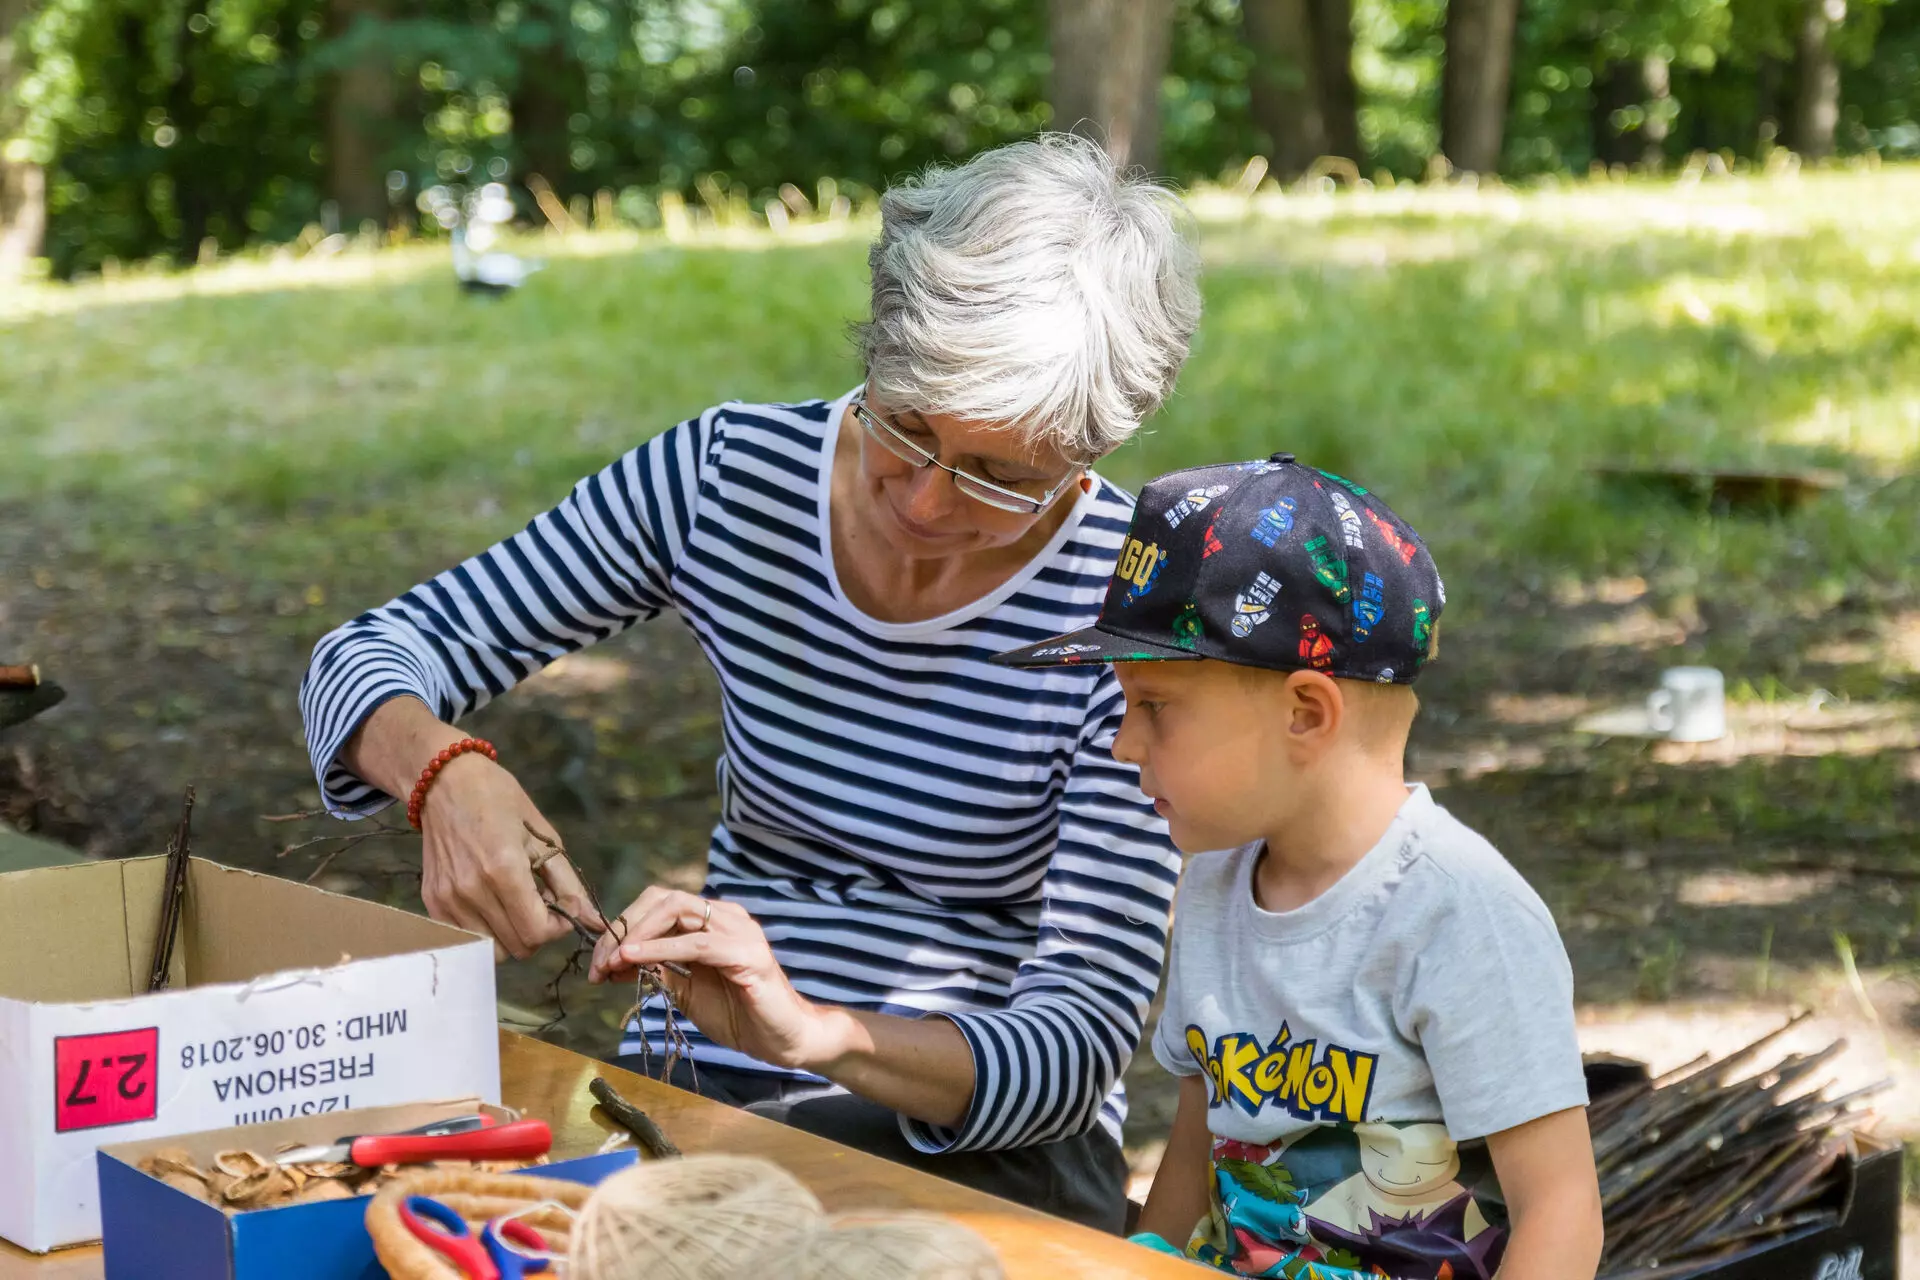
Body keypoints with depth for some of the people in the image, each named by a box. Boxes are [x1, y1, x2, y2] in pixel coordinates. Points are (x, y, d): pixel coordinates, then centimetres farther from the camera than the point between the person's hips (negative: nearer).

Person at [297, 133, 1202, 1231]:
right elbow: (374, 654, 1)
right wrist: (445, 772, -23)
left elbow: (1084, 1045, -18)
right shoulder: (729, 476, -4)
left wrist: (819, 1033, -37)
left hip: (982, 1130, -3)